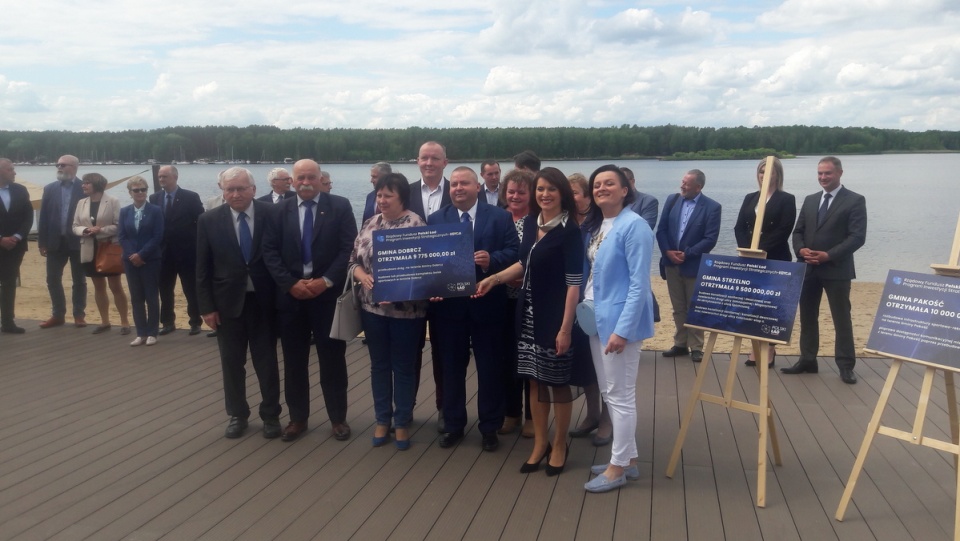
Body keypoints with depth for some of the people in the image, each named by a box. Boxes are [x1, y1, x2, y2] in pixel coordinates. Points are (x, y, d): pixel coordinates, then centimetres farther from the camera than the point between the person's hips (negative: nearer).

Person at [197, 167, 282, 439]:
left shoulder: (272, 214, -7)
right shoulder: (209, 220, -3)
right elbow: (203, 268, -1)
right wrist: (206, 307, -4)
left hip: (264, 300, -1)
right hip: (228, 301, 1)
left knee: (267, 361, 10)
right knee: (232, 363, 13)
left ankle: (271, 414, 24)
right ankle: (237, 414, 29)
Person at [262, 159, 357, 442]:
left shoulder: (340, 206, -1)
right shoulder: (280, 210, 6)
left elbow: (349, 248, -6)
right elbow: (270, 251, 2)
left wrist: (326, 281, -15)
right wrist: (290, 284, -10)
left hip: (328, 293, -2)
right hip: (291, 294, 2)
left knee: (332, 358, 6)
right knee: (294, 361, 9)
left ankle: (338, 418, 18)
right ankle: (297, 418, 22)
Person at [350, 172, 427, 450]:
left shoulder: (416, 224, -9)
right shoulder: (370, 223, 7)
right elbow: (354, 260, 9)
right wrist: (363, 277, -11)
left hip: (405, 309, -5)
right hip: (372, 307, 5)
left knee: (403, 366, 7)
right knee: (379, 364, 14)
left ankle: (403, 423, 20)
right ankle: (382, 420, 27)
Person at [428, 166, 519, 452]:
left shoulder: (500, 217, 0)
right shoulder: (435, 219, 6)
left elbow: (513, 253, -6)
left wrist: (491, 260, -25)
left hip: (487, 304, -2)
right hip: (448, 304, 2)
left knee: (489, 367, 8)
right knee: (451, 367, 12)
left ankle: (490, 427, 22)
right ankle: (453, 425, 26)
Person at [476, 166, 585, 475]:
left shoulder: (569, 231, -15)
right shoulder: (530, 223, 5)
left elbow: (573, 283, -17)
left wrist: (566, 327, -20)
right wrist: (494, 279, 6)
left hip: (555, 316, -6)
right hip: (529, 314, 6)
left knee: (558, 383, 8)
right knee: (535, 382, 13)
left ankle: (559, 445, 26)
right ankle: (540, 444, 27)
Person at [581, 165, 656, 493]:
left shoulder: (633, 226, -15)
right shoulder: (595, 227, 10)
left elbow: (639, 283, -19)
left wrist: (622, 329, -22)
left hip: (620, 320, -9)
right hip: (597, 318, 9)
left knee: (620, 395, 1)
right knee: (609, 393, 16)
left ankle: (618, 467, 14)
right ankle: (628, 459, 29)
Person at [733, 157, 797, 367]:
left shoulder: (786, 199, -1)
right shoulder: (750, 198, 13)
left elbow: (784, 230, -11)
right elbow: (739, 227, 6)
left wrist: (762, 250, -19)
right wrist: (747, 249, -10)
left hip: (775, 260, -4)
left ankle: (770, 349, 8)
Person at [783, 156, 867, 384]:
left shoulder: (855, 201, -4)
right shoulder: (810, 200, 14)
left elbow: (858, 237, -12)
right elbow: (798, 231, 13)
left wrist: (828, 255, -20)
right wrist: (801, 249, -8)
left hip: (836, 269, -5)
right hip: (808, 268, 6)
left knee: (841, 318, 2)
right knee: (807, 316, 11)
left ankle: (846, 366, 9)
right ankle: (807, 360, 21)